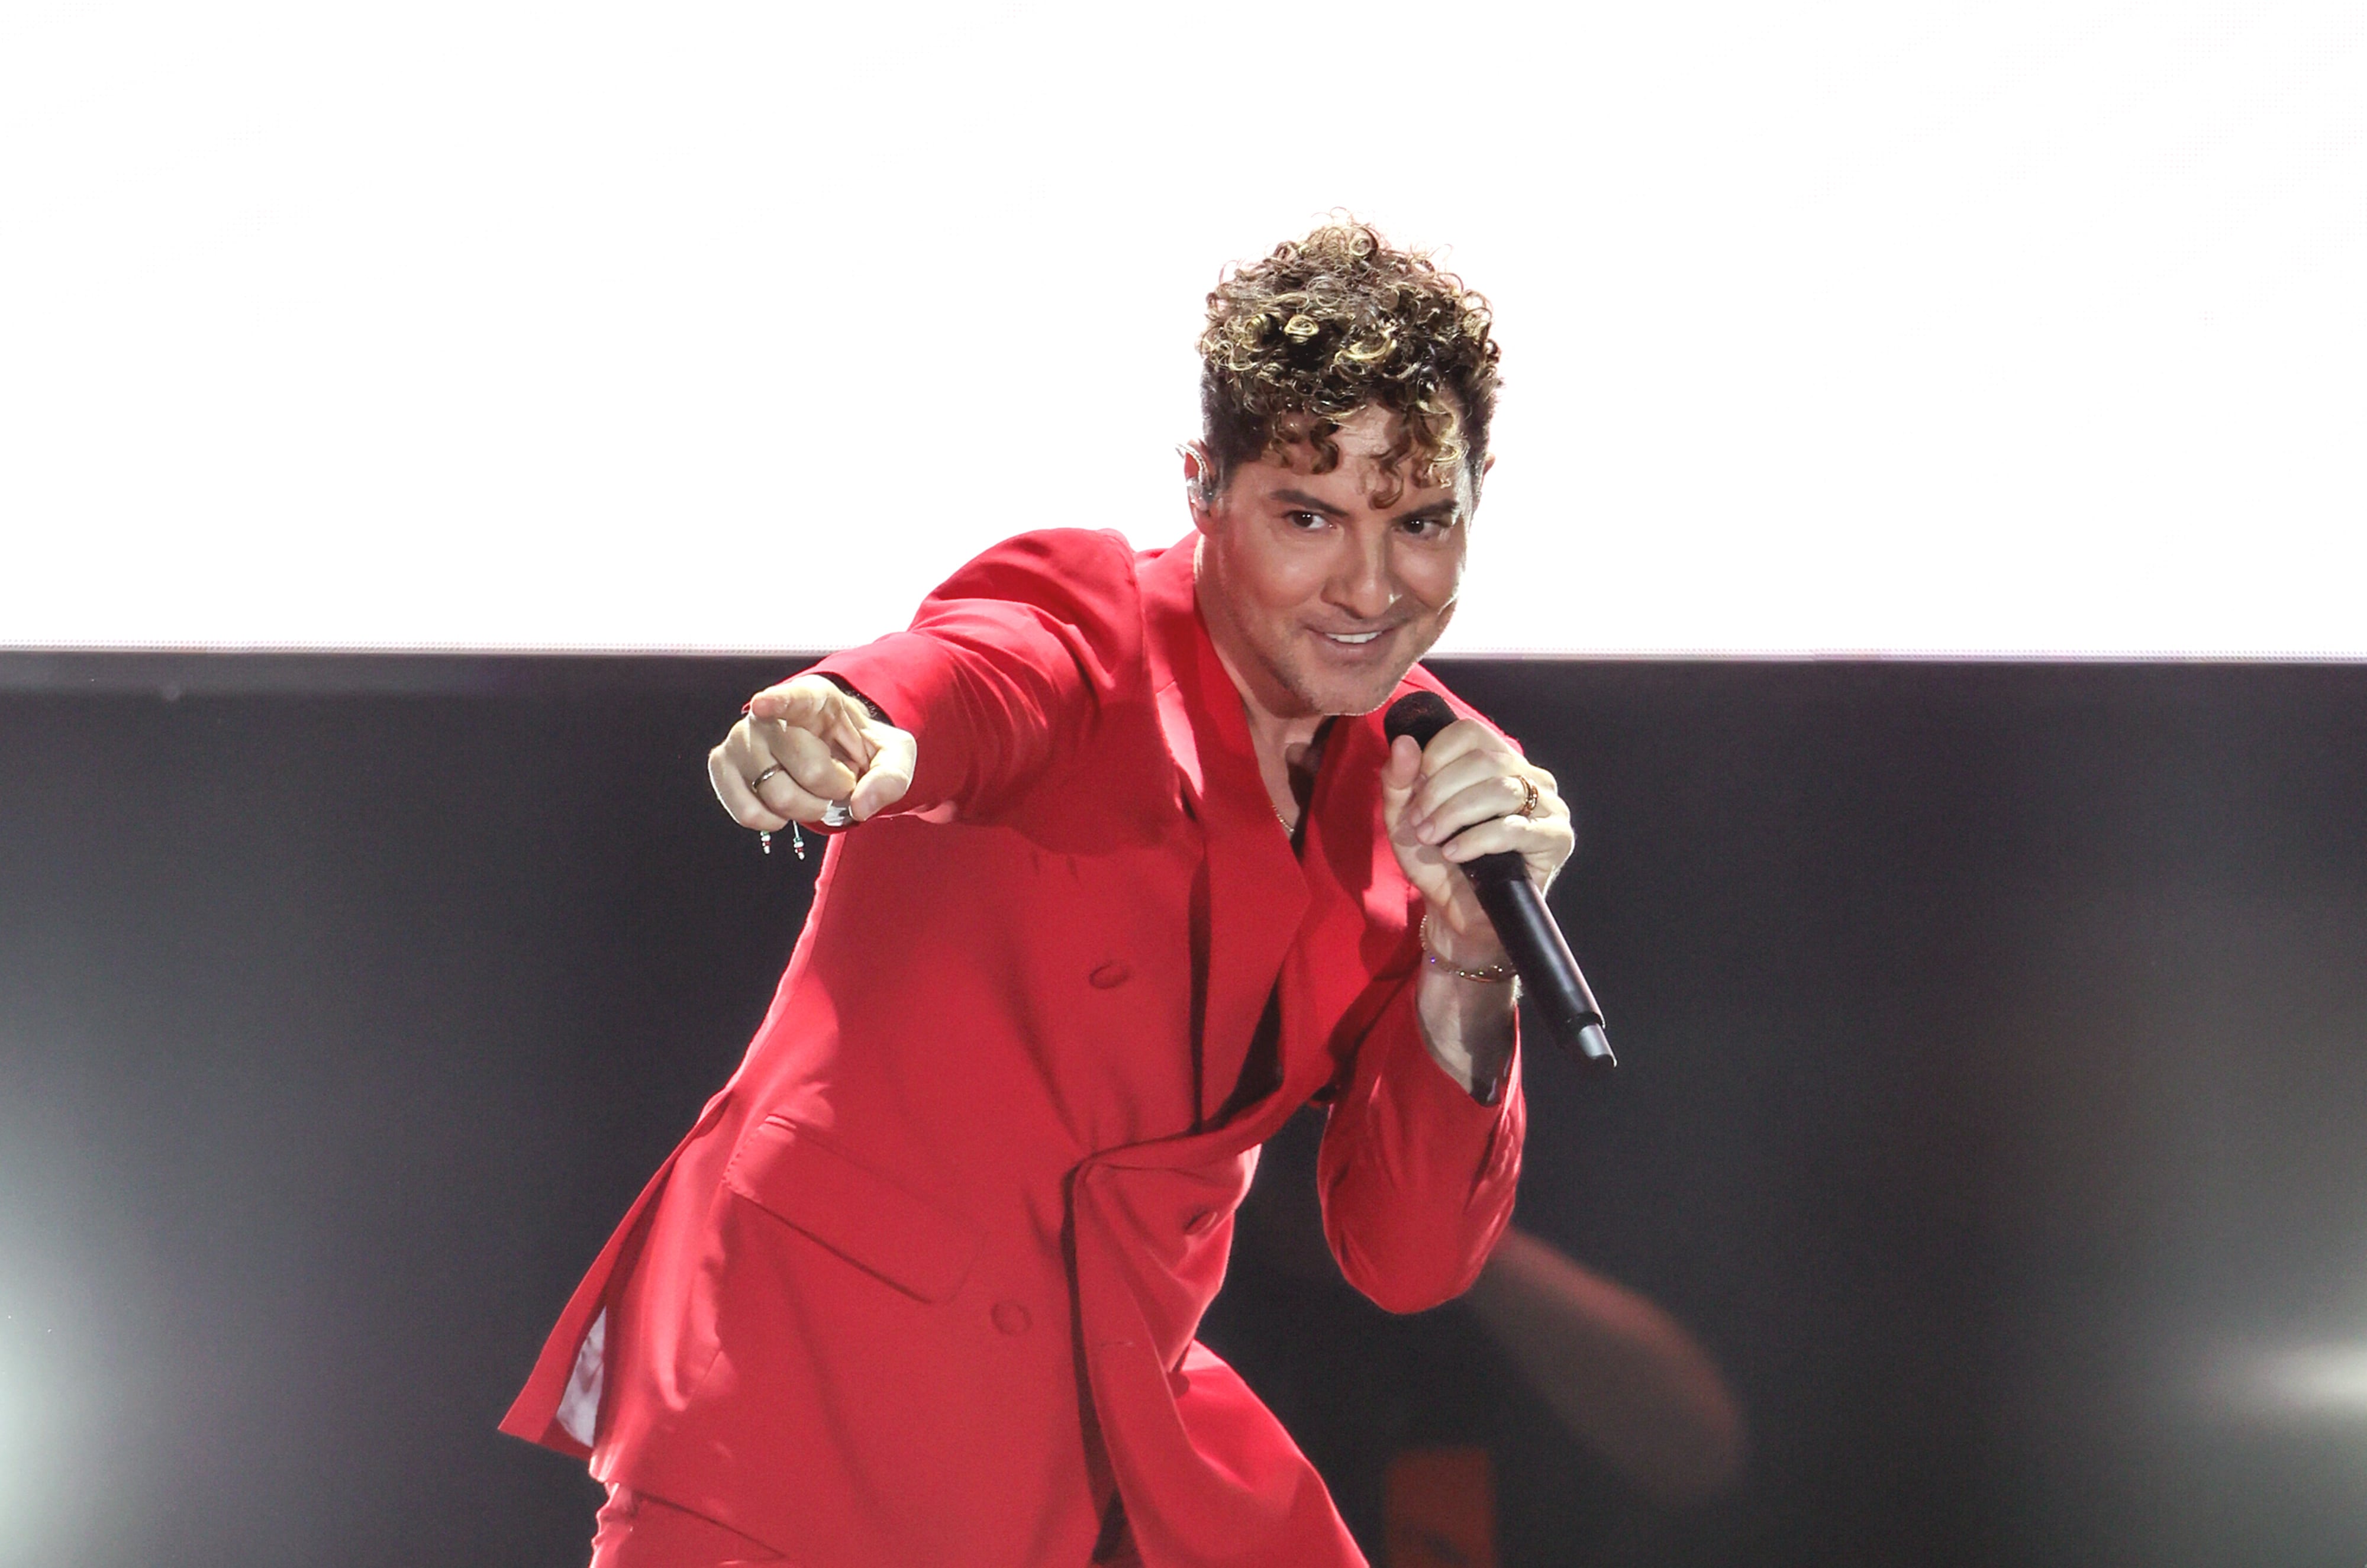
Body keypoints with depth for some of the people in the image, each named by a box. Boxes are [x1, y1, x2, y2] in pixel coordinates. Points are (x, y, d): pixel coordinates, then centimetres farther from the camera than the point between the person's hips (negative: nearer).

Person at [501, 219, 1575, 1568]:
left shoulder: (1412, 781, 5)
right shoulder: (1085, 626, -10)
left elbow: (1410, 1260, 0)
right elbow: (973, 674, -38)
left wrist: (1469, 955, -15)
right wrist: (845, 733, -61)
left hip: (1121, 1432, 6)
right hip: (823, 1384, -6)